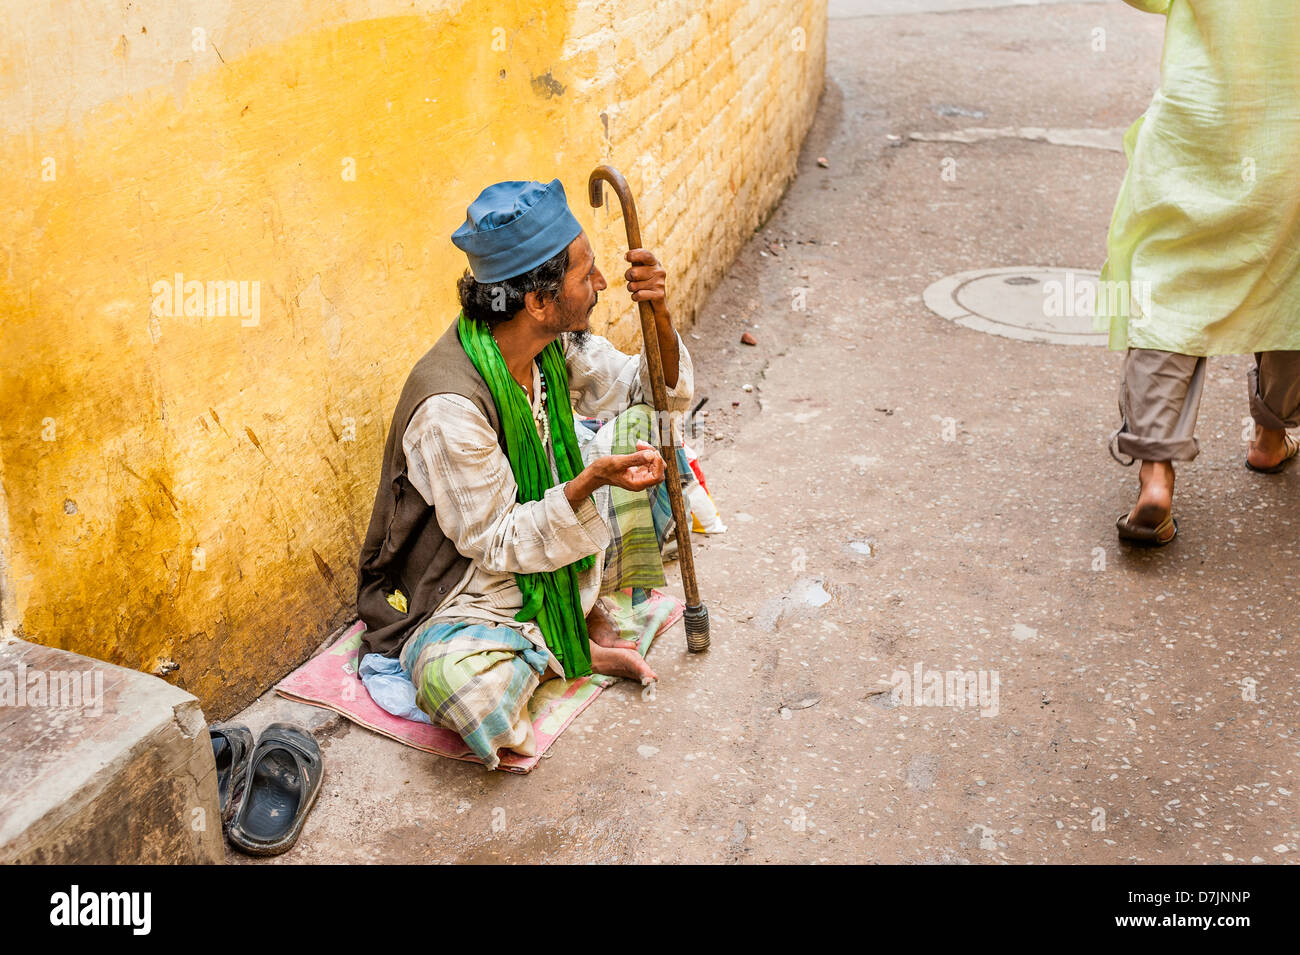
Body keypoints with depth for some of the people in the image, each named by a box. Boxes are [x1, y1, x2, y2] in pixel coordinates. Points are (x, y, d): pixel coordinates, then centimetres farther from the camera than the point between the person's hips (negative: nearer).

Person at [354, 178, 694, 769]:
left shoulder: (555, 343, -9)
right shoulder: (449, 404, -32)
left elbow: (665, 393, 2)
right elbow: (498, 542, -24)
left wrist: (659, 315, -18)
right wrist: (591, 481, -38)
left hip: (556, 552, 7)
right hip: (470, 595, -7)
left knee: (639, 424, -2)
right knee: (461, 684, -40)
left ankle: (589, 611, 5)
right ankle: (567, 651, -4)